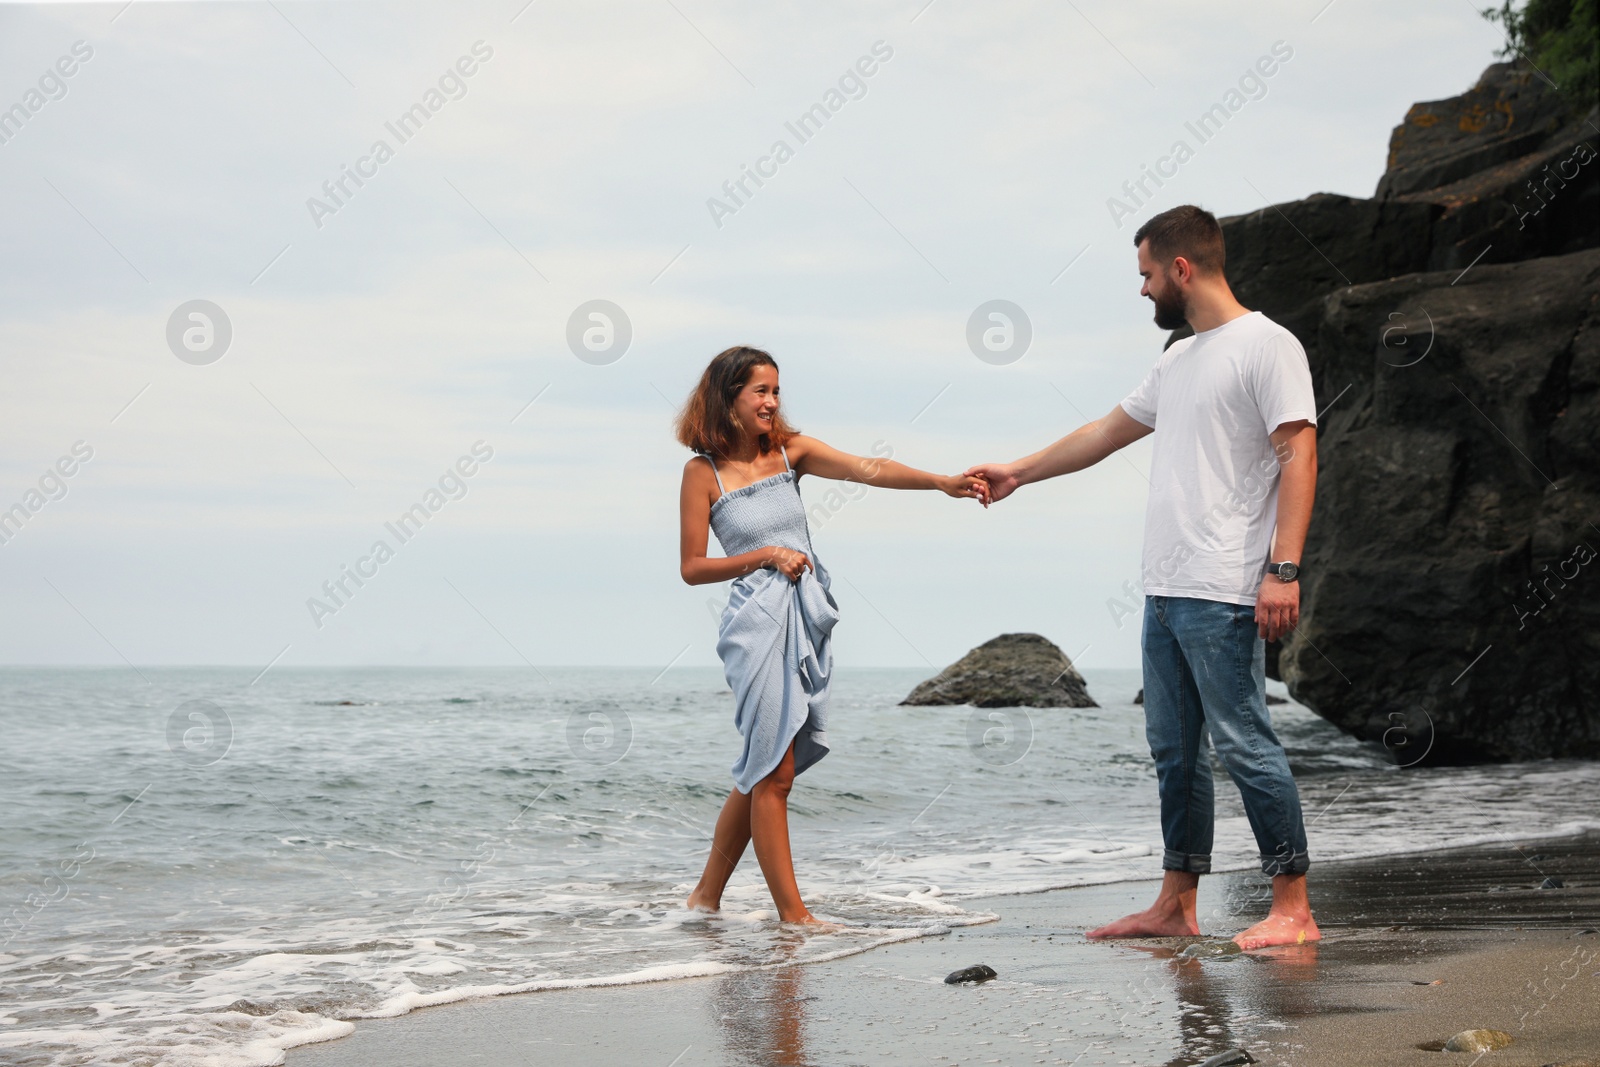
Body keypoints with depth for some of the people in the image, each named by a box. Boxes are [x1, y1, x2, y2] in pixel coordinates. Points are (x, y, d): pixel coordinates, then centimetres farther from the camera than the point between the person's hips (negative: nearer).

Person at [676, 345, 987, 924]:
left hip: (807, 618, 6)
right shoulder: (703, 473, -3)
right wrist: (768, 555, -11)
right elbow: (691, 568, -3)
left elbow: (868, 469, -3)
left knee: (763, 770, 11)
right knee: (773, 772, -6)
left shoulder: (790, 451, 9)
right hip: (757, 621, -5)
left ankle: (707, 894, 24)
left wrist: (943, 481, -16)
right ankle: (793, 913, 0)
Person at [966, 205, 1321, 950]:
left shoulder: (1266, 345, -6)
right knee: (1173, 750, 11)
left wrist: (1283, 567, -21)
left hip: (1223, 595, -9)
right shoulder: (1177, 362, 20)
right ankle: (1176, 907, 17)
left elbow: (1299, 456, -13)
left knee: (1244, 744, -9)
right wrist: (1018, 472, 39)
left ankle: (1293, 909, -3)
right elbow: (1107, 432, 32)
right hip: (1164, 591, 9)